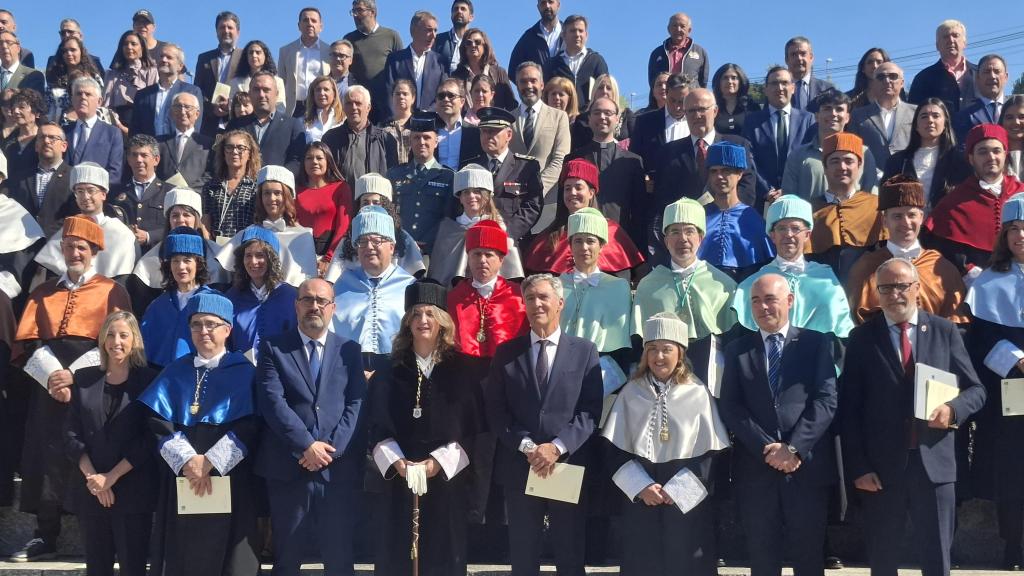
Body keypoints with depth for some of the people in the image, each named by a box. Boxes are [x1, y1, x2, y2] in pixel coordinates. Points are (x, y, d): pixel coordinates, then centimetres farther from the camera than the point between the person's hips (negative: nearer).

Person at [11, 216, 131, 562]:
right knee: (46, 458, -1)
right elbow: (28, 341, 7)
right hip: (48, 388, 3)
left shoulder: (112, 291, 6)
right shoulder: (43, 293, 18)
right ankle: (45, 537, 6)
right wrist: (51, 375, -11)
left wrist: (74, 374, -13)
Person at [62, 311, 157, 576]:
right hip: (90, 490, 3)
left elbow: (150, 439, -5)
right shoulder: (84, 379, 9)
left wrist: (111, 477, -10)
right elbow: (71, 434, 5)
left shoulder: (148, 380, 0)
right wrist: (92, 478, -7)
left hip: (133, 491, -3)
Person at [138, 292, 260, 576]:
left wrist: (209, 462, -15)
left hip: (228, 477, -2)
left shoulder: (244, 372, 3)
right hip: (180, 478, 3)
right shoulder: (175, 373, 12)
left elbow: (248, 428, -7)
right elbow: (158, 423, 1)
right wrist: (188, 460, -14)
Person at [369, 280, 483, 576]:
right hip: (399, 478, 1)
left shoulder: (461, 369, 4)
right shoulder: (390, 372, 8)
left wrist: (437, 462, -13)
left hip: (447, 477, -1)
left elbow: (472, 427, -2)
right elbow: (378, 427, 2)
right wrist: (396, 461, -15)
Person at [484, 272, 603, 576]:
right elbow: (495, 409, 1)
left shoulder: (585, 351, 3)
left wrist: (557, 446, -16)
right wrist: (526, 446, -12)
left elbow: (591, 409, -4)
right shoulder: (507, 352, 8)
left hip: (569, 465, -1)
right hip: (519, 467, 1)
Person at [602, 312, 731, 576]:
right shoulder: (631, 392, 4)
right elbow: (614, 449, 3)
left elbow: (712, 453, -4)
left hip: (687, 500, -2)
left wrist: (675, 489, -9)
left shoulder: (698, 393, -2)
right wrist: (642, 486, -8)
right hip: (639, 497, 2)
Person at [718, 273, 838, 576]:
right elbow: (730, 407, 2)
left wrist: (794, 447, -13)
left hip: (807, 465, -1)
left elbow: (827, 400, -4)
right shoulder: (737, 349, 11)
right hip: (755, 467, 1)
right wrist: (765, 448, -10)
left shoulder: (816, 343, 6)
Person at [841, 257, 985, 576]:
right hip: (880, 467, 0)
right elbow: (850, 409, 0)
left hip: (934, 463, 0)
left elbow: (976, 389, 8)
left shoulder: (945, 331, 5)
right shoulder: (862, 337, 2)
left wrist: (953, 409, -15)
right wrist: (858, 467, -6)